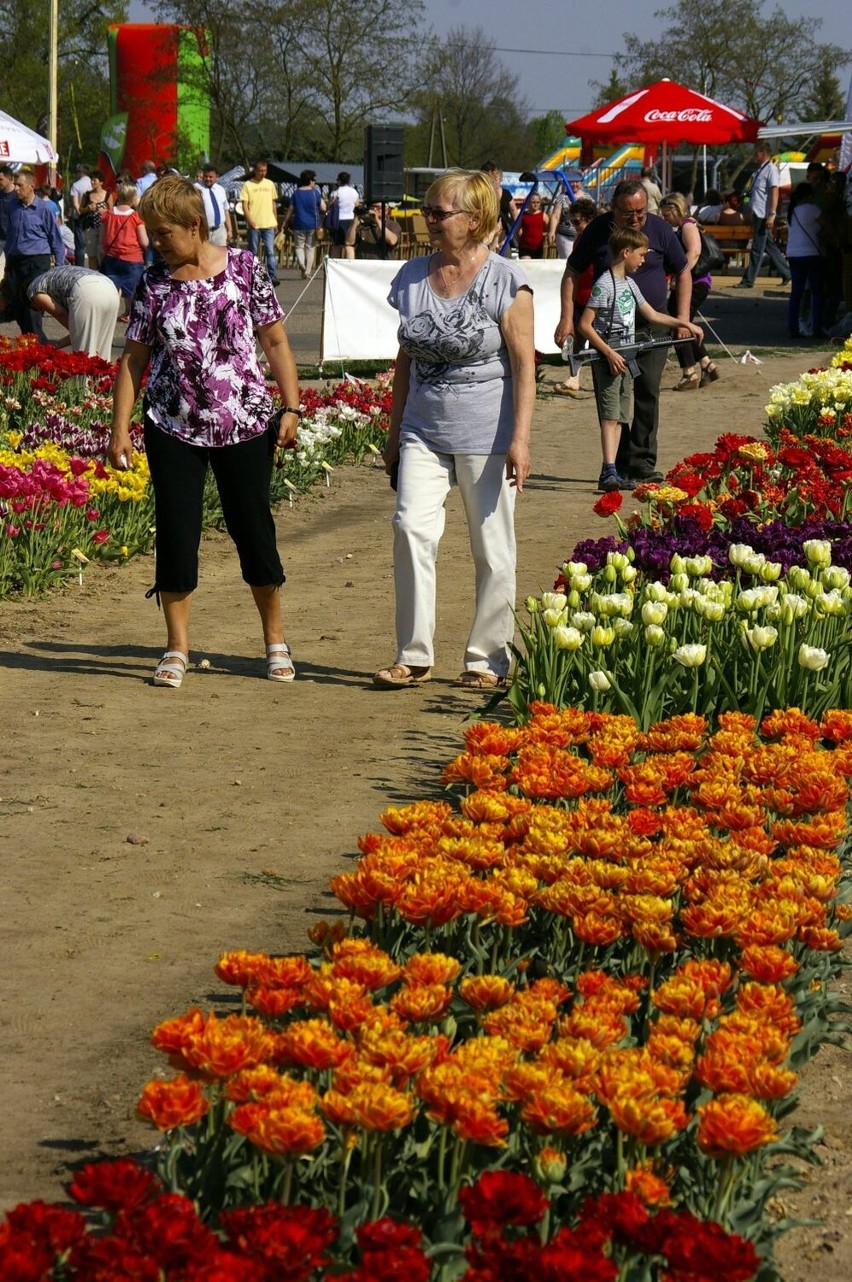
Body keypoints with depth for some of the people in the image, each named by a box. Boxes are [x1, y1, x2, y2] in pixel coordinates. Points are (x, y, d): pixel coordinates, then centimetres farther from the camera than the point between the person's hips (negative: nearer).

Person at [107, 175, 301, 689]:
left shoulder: (244, 268, -3)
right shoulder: (155, 283, 2)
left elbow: (275, 341, 2)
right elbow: (134, 358, 6)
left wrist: (292, 407, -4)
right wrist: (120, 426, 2)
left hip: (245, 423, -1)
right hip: (173, 428, 1)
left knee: (253, 528, 5)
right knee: (176, 533, 1)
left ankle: (276, 638, 22)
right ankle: (177, 648, 13)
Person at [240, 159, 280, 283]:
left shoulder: (270, 184, 11)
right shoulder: (248, 185, 0)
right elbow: (245, 204, -4)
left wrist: (275, 221, 15)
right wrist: (249, 219, -17)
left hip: (269, 224, 2)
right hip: (254, 225, -2)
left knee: (270, 251, -9)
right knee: (253, 252, 6)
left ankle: (273, 277, -13)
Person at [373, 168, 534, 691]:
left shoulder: (505, 281, -6)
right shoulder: (413, 276, 9)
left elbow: (524, 365, -7)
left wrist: (520, 439, -14)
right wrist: (395, 433, 14)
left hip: (486, 433, -4)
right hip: (423, 429, 4)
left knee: (492, 550, 2)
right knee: (412, 528, -11)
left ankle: (488, 659, 14)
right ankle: (413, 656, -4)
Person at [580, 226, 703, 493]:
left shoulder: (629, 283, 15)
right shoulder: (604, 285, -13)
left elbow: (652, 315, 25)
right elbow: (585, 325, -17)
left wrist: (685, 324, 20)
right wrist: (609, 353, -20)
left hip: (626, 356, 9)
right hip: (607, 356, -9)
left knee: (620, 416, 8)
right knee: (610, 415, -15)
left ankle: (613, 473, 10)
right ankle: (609, 472, -22)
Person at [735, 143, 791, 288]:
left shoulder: (771, 169, -10)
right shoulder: (758, 170, 17)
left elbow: (774, 193, -16)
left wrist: (772, 215, -22)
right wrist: (752, 214, 18)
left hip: (764, 215, -9)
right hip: (757, 214, 9)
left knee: (757, 248, -6)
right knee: (769, 246, 14)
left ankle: (748, 281, -5)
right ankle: (786, 273, 22)